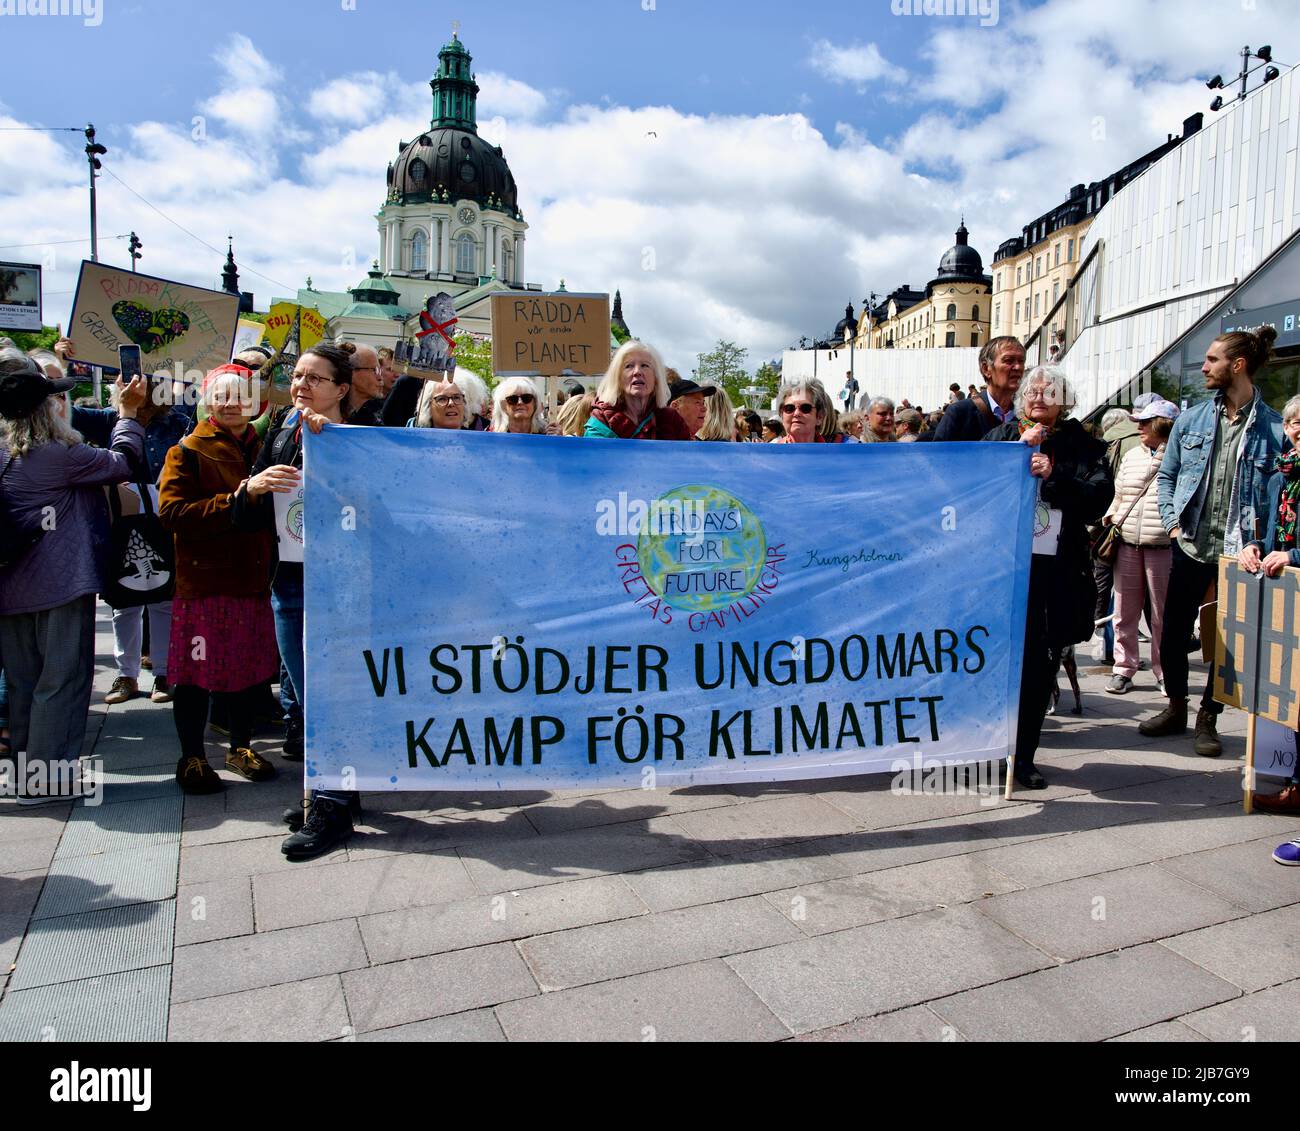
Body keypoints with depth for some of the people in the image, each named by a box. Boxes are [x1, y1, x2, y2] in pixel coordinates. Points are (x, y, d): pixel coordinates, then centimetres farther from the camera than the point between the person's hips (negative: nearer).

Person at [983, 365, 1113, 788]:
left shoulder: (1081, 444, 10)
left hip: (1056, 567, 1)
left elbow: (1100, 497, -1)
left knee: (1041, 665, 5)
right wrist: (1018, 450, -10)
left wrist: (1053, 475, -12)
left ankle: (1024, 755, 16)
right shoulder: (1002, 435, 12)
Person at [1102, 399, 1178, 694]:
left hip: (1163, 547, -5)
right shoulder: (1132, 456, 15)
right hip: (1128, 545, 5)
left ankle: (1164, 672, 17)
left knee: (1163, 615, 5)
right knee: (1124, 613, 8)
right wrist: (1109, 521, 12)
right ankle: (1123, 669, 18)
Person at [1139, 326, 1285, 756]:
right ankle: (1176, 708, 29)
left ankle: (1207, 718, 23)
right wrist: (1173, 522, 0)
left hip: (1239, 553, -3)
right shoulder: (1191, 419, 5)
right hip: (1190, 546, 3)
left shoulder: (1274, 427, -5)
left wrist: (1260, 532, -12)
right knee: (1173, 634, 10)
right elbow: (1166, 475, 11)